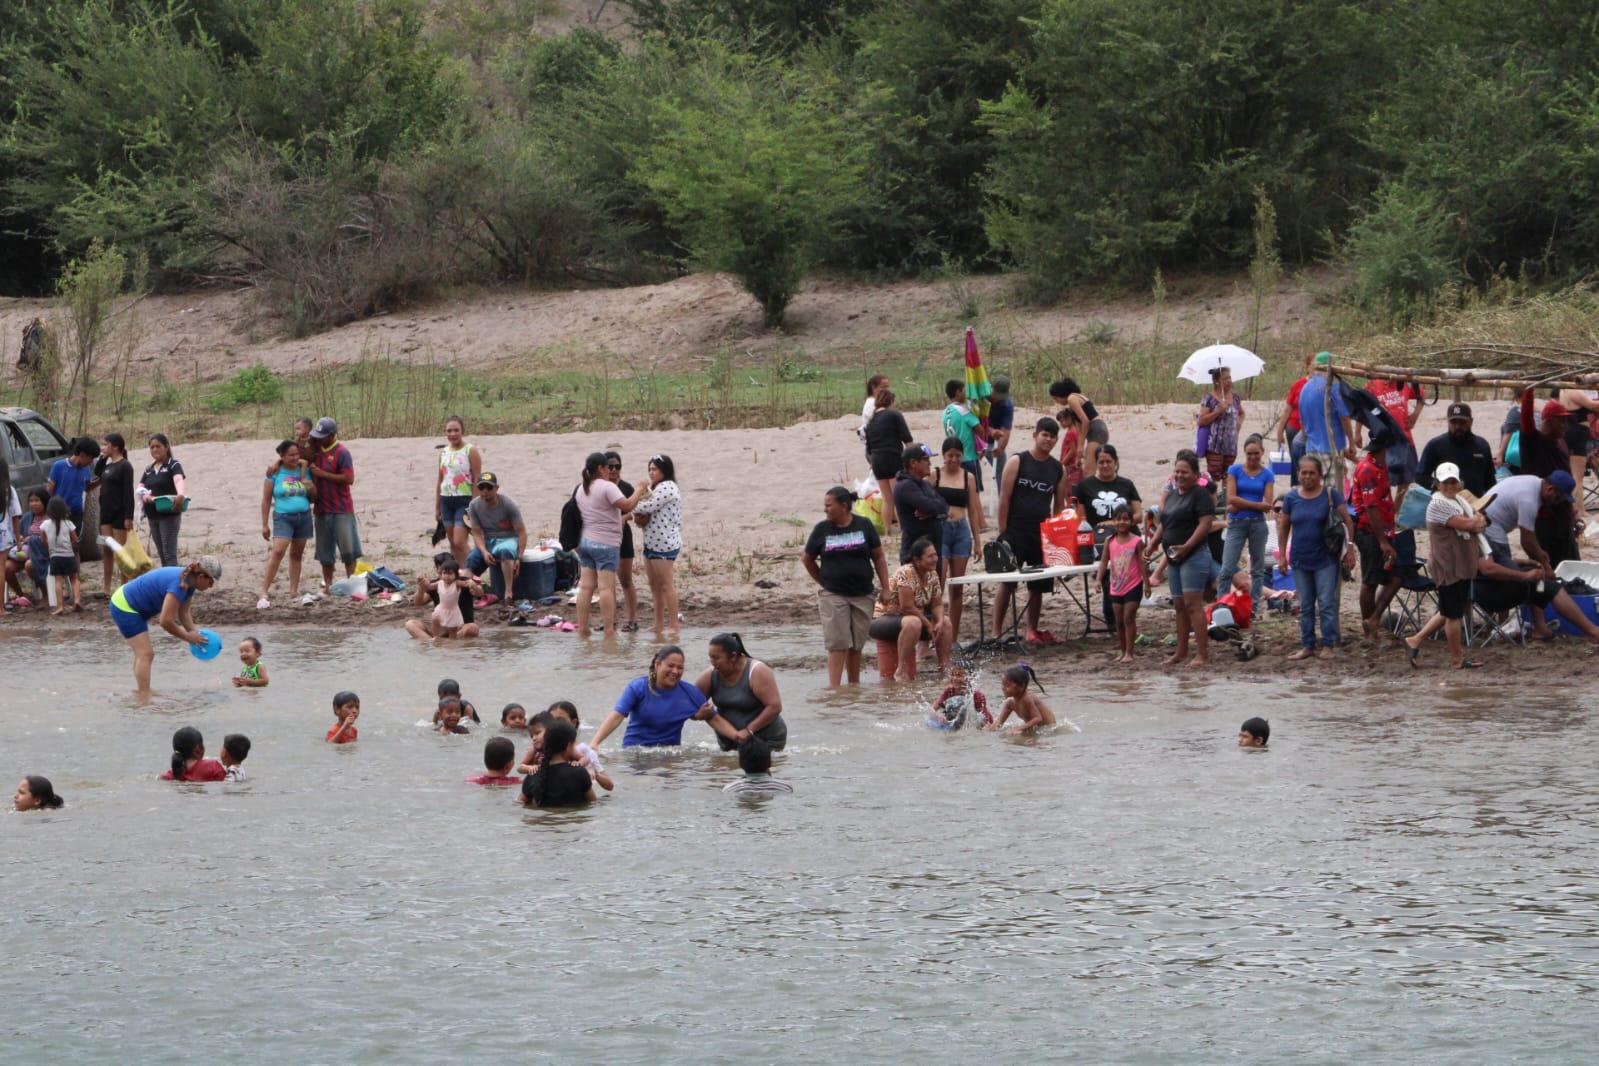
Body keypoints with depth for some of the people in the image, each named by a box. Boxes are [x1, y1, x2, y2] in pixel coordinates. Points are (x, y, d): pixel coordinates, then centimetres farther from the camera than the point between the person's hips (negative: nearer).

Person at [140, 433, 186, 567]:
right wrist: (144, 495, -16)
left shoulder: (173, 465, -5)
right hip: (153, 515, 7)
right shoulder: (149, 469, 15)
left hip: (169, 515, -7)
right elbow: (140, 488, 9)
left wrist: (180, 495, -47)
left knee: (169, 553, -13)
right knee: (162, 554, 10)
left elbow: (178, 480, -24)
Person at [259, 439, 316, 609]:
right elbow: (266, 500, 1)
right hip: (283, 517, -4)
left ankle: (294, 591, 18)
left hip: (304, 516, 4)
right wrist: (265, 525, -1)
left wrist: (312, 489, -8)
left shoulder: (304, 470, 8)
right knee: (277, 552, -17)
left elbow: (314, 499, 15)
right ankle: (265, 593, -17)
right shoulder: (274, 472, -3)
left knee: (296, 554, 10)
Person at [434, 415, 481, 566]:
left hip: (464, 500, -6)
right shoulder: (444, 453, 12)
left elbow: (477, 480, -8)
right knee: (453, 543, 8)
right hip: (446, 501, 6)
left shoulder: (470, 451, -6)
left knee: (460, 542, -14)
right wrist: (436, 507, 16)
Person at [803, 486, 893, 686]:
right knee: (838, 644, -9)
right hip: (832, 596, -1)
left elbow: (879, 559, 6)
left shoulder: (864, 525, 1)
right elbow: (807, 560, 13)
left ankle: (854, 685, 18)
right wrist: (823, 582, 9)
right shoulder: (822, 529, 1)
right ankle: (833, 688, -11)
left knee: (856, 645, 7)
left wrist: (886, 589, 2)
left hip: (862, 595, 1)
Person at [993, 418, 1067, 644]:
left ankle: (1033, 631, 17)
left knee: (1038, 585, 7)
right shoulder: (1017, 462, -3)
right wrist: (1002, 534, -9)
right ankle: (996, 632, -5)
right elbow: (1004, 498, -5)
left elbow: (1058, 505, 14)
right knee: (1006, 582, -7)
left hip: (1042, 532, 4)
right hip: (1015, 530, -4)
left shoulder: (1058, 469, 10)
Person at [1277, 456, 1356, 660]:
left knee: (1327, 604, -4)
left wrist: (1350, 547, -8)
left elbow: (1347, 521, -3)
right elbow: (1284, 527, 10)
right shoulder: (1291, 498, 3)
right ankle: (1307, 645, 15)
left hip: (1325, 560, -3)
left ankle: (1328, 645, 2)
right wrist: (1282, 555, 7)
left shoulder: (1330, 494, -5)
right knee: (1305, 606, 9)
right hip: (1300, 559, 3)